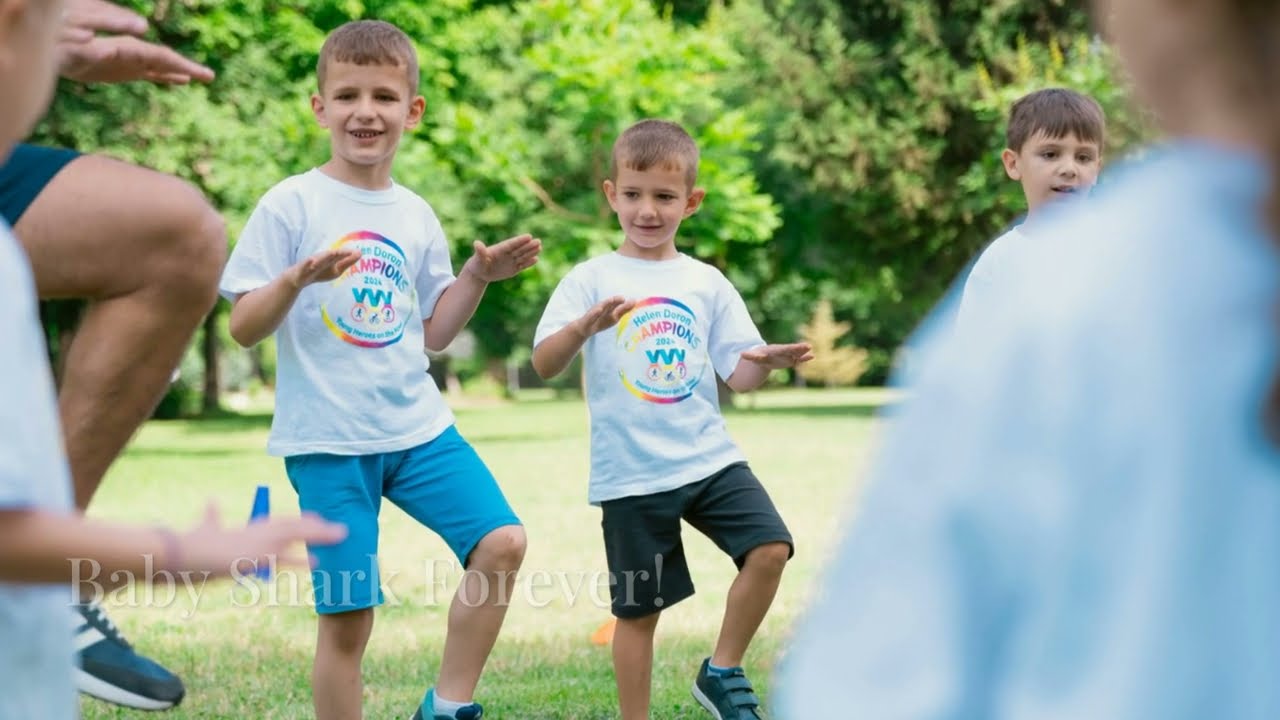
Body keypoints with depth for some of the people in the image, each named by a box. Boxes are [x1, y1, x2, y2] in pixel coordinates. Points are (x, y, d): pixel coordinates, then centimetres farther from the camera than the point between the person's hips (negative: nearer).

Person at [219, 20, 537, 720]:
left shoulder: (416, 215, 10)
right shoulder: (290, 205, -5)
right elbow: (243, 327, -7)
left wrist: (477, 276, 3)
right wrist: (296, 279, -24)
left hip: (418, 426, 5)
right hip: (327, 441, -4)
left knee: (502, 541, -12)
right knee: (347, 614, -3)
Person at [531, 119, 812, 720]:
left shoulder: (707, 284, 7)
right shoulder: (591, 280, -3)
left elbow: (739, 375, 6)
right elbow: (544, 365, -13)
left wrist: (766, 362, -17)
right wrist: (584, 327, -33)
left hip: (709, 460, 3)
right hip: (630, 474, -3)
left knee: (770, 549, -15)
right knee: (639, 609, 4)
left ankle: (722, 672, 6)